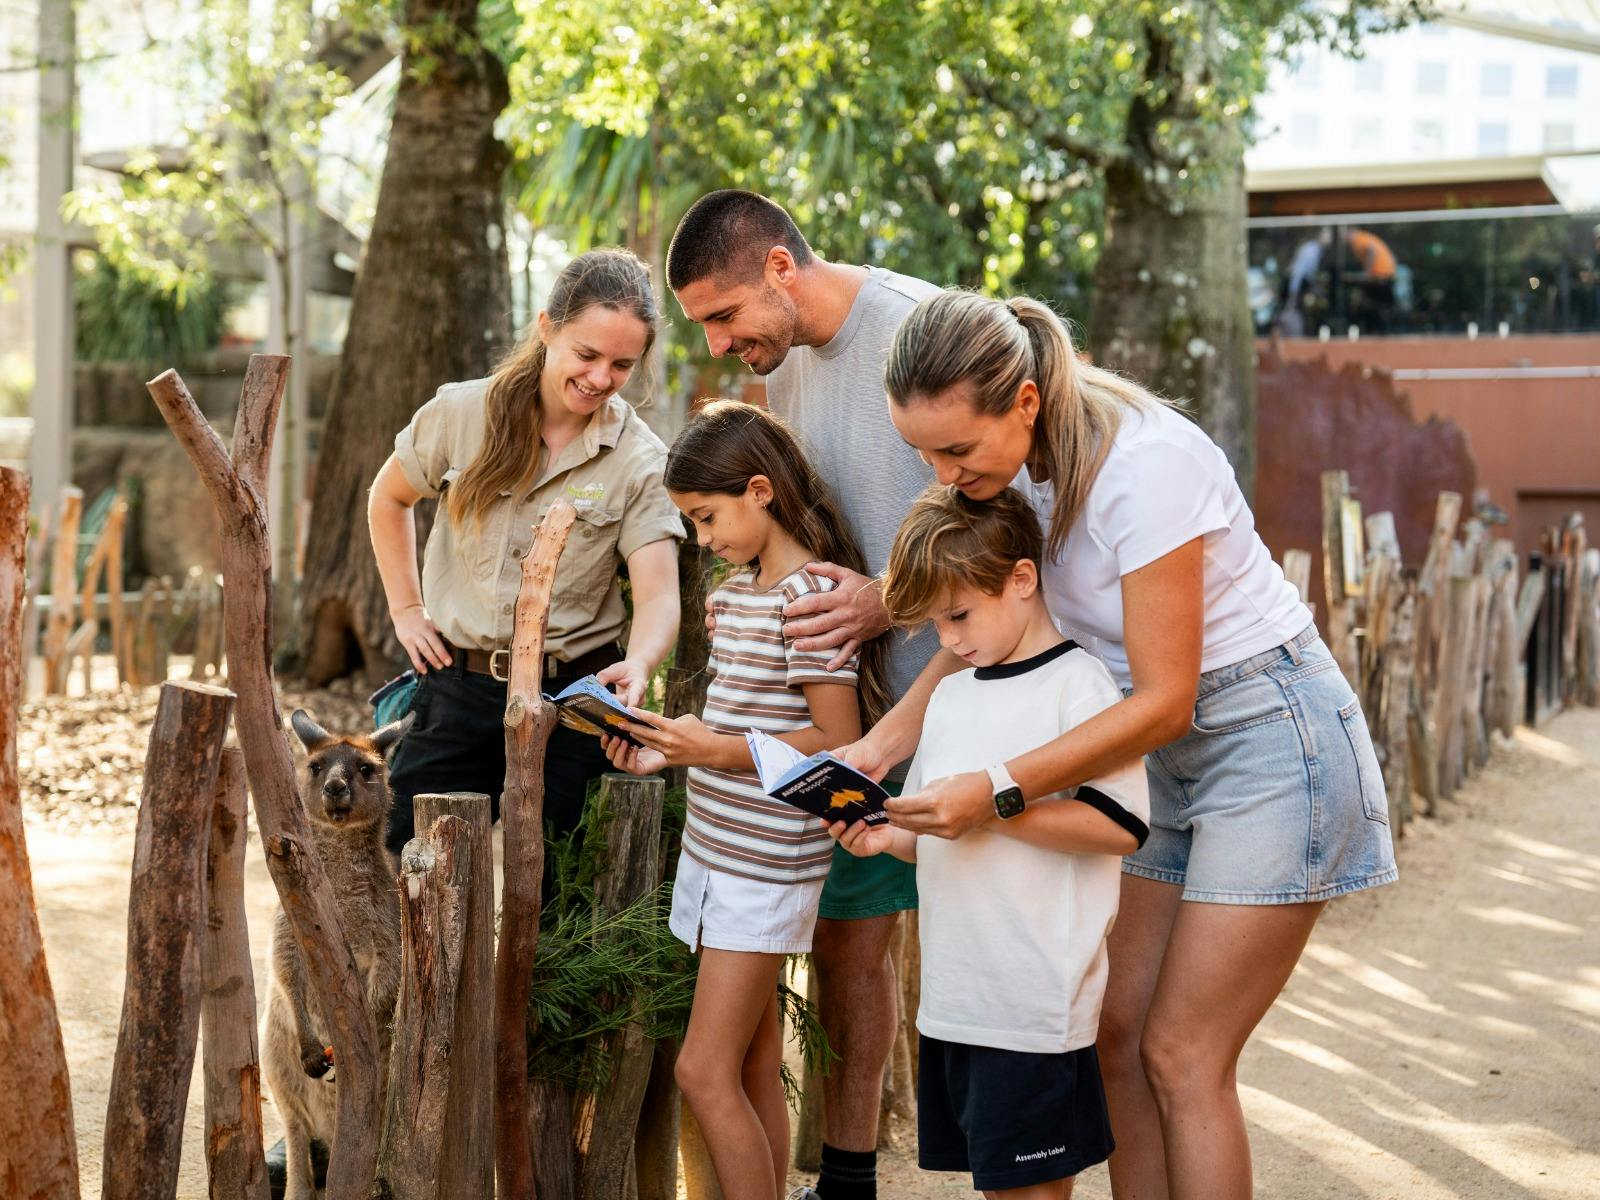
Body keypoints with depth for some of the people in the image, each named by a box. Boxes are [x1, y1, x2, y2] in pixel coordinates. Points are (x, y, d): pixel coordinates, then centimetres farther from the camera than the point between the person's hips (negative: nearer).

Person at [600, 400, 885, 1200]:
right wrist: (669, 751, 3)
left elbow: (838, 740, -18)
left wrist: (719, 751, -20)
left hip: (766, 862, -9)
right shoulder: (733, 593, 13)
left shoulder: (810, 595, -16)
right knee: (753, 1068, 13)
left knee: (705, 1071, -7)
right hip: (716, 847, 9)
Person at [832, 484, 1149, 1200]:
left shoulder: (1077, 684, -8)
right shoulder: (949, 695, 16)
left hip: (1035, 1000, -7)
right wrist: (887, 837, 2)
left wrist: (990, 805, -20)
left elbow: (1121, 825, -18)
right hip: (952, 998, 7)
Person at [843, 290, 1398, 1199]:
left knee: (1182, 1056, -5)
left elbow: (1164, 701, -24)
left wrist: (996, 790, -27)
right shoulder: (1017, 456, -6)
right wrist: (877, 747, -12)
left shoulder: (1144, 465, -29)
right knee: (1120, 1032, 6)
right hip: (1182, 753, 8)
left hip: (1276, 738, -8)